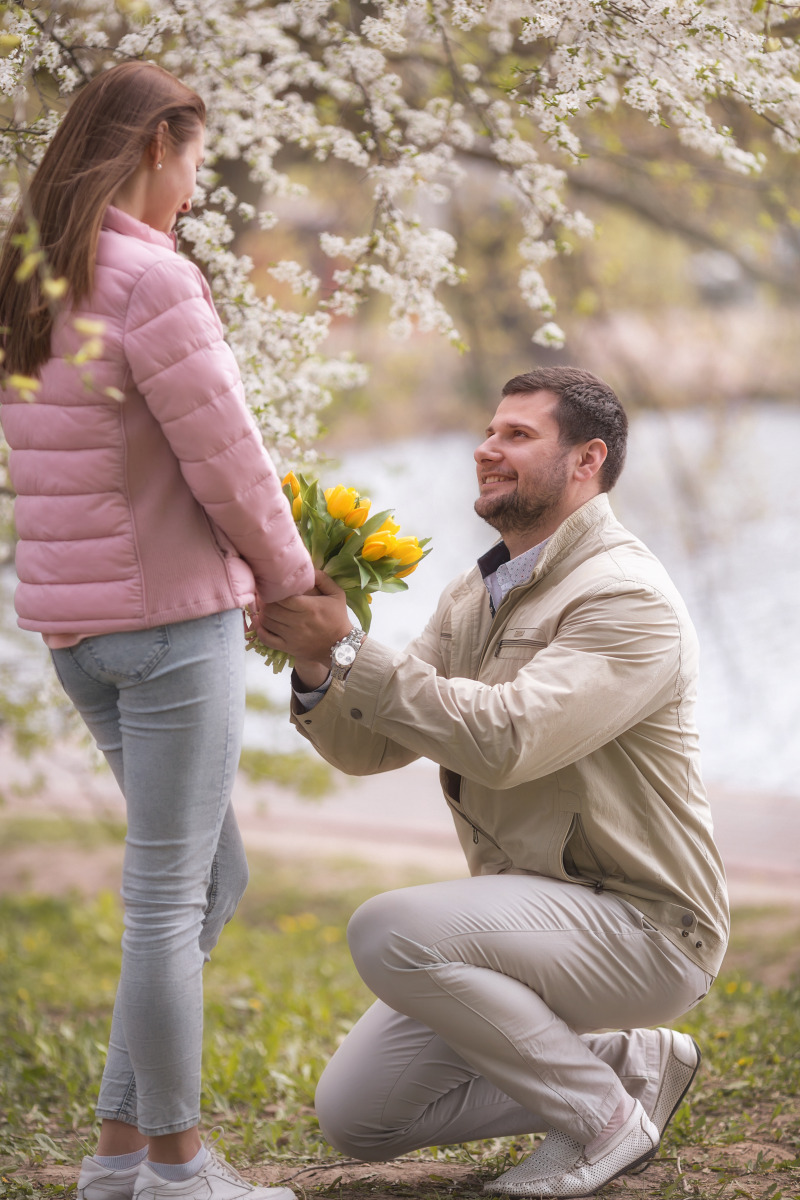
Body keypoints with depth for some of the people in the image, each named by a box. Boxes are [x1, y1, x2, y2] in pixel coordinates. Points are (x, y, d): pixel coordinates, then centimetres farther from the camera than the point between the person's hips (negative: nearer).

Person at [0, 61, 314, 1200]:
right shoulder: (152, 281, -16)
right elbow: (227, 466, -14)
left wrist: (249, 571, 16)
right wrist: (291, 578, 4)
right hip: (172, 616, -9)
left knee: (212, 881, 18)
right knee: (166, 899, 0)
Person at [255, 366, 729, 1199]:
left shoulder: (628, 599, -17)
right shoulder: (473, 596, 10)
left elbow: (504, 740, -31)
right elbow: (369, 748, 3)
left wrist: (347, 650, -29)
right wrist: (315, 670, -18)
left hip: (640, 923, -8)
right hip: (531, 910, 9)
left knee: (390, 933, -30)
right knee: (355, 1116, 2)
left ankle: (604, 1114, -10)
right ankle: (631, 1061, 14)